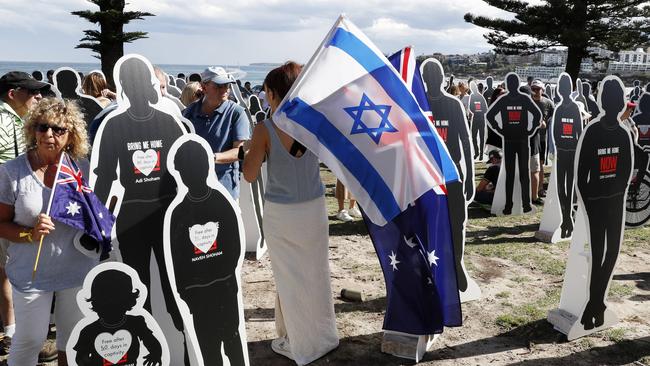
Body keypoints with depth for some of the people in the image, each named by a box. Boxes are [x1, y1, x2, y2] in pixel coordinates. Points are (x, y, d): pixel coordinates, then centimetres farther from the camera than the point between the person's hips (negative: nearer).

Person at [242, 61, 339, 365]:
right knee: (316, 274, 18)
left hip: (280, 214, -3)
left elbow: (249, 175, -11)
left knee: (289, 278, 11)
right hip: (314, 208, 3)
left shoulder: (265, 129, -15)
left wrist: (253, 148, 6)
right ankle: (323, 336, 35)